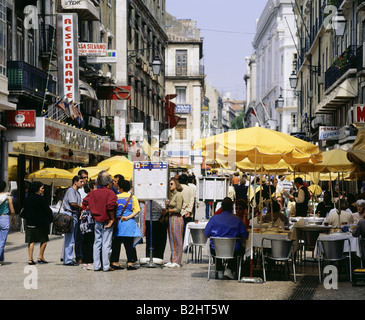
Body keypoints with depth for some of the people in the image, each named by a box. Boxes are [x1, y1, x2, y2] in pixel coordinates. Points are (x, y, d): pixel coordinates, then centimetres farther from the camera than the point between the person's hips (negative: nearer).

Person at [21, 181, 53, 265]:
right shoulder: (41, 199, -11)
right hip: (41, 223, -5)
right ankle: (40, 257, 6)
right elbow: (47, 210, -8)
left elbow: (25, 210, 12)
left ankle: (30, 259, 1)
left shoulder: (27, 199, 6)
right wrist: (50, 218, 4)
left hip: (29, 222, 5)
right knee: (44, 239, 10)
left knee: (31, 241, 7)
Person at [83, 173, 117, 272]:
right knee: (106, 244, -1)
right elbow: (110, 206, -24)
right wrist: (112, 218, -13)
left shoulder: (93, 192, 7)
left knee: (97, 243, 11)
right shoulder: (110, 193, -12)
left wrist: (92, 212, 11)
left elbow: (85, 203, 7)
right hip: (107, 221, -5)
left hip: (97, 221, 6)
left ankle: (96, 266, 13)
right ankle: (106, 266, 1)